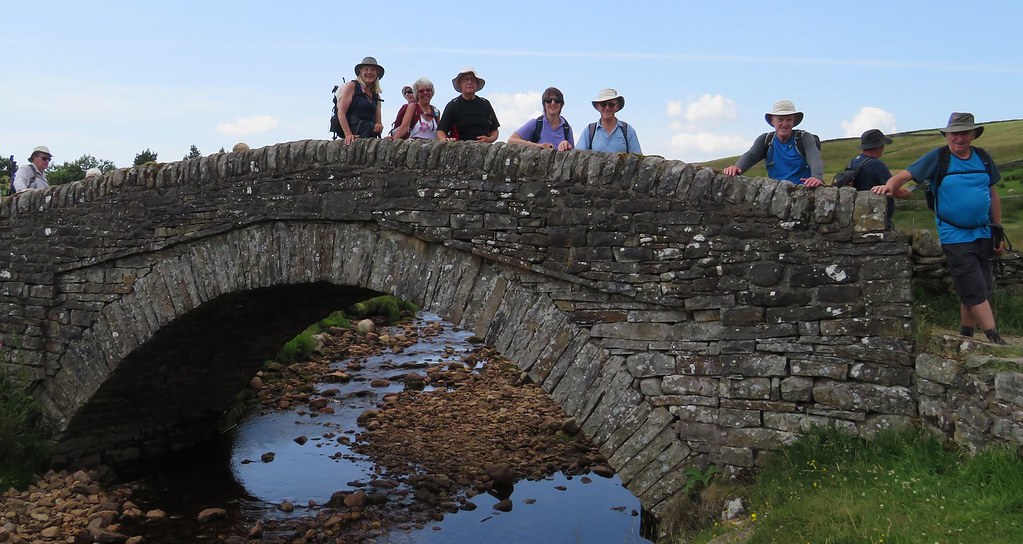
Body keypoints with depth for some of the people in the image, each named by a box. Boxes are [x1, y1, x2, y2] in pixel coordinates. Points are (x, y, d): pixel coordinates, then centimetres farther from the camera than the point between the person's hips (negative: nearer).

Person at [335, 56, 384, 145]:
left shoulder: (376, 95, 21)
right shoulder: (352, 86, 5)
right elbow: (341, 113, -5)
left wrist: (378, 126, -2)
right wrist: (348, 134, -17)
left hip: (371, 137, 6)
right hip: (355, 136, -6)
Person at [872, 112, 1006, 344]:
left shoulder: (982, 157, 7)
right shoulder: (937, 157, -6)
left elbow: (993, 195, 13)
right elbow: (906, 175, -15)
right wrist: (890, 185, -38)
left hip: (983, 235, 5)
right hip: (955, 236, -5)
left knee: (982, 289, 11)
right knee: (974, 290, -8)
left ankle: (965, 337, 23)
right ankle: (995, 339, -4)